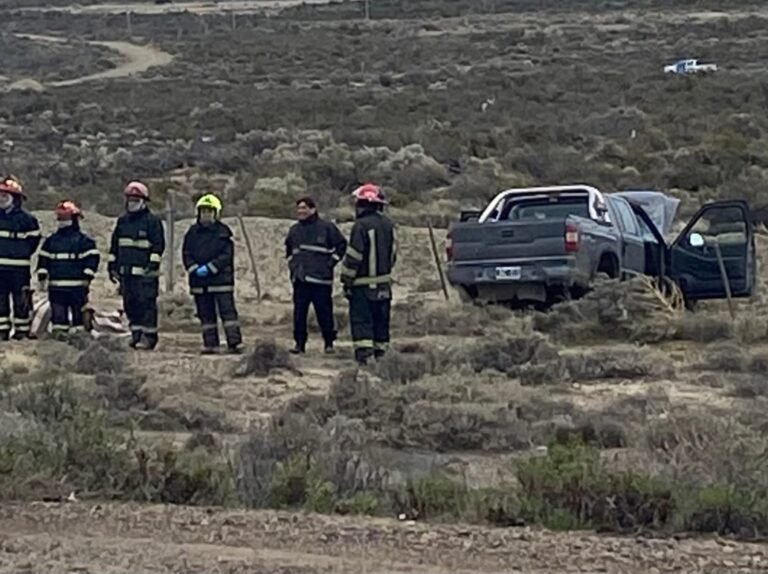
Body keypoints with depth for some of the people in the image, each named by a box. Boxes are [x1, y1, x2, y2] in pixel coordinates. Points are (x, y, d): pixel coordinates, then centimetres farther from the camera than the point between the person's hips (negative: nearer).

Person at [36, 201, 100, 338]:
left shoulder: (83, 240, -1)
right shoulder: (51, 241, 13)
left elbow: (93, 258, -4)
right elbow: (43, 259, 16)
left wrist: (87, 277, -10)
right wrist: (42, 277, 9)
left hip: (77, 286, -4)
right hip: (56, 286, 4)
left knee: (78, 311, 0)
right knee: (58, 314, 3)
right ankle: (58, 333, 6)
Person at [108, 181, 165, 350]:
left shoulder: (153, 221, -3)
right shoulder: (123, 221, 16)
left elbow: (158, 245, -7)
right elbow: (114, 245, 21)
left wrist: (153, 263, -16)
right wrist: (112, 265, 15)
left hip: (145, 272, -6)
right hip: (125, 271, 6)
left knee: (146, 303, -7)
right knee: (130, 304, 7)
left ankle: (149, 336, -5)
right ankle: (136, 333, 15)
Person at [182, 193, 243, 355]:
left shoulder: (223, 231, 0)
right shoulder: (193, 232, 10)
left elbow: (226, 255, -6)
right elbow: (186, 254, 8)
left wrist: (209, 267, -14)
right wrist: (195, 269, -8)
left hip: (221, 278, -4)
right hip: (199, 280, 4)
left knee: (227, 311, -8)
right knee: (205, 314, 7)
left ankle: (234, 342, -11)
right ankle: (210, 345, 12)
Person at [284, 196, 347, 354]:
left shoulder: (326, 228, -2)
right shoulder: (294, 230, 14)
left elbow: (341, 245, 4)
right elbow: (288, 248, 33)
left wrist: (331, 262, -2)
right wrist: (291, 263, 20)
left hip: (321, 278, -5)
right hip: (299, 279, 5)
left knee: (324, 312, -3)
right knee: (299, 312, 3)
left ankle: (329, 342, 7)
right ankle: (299, 343, 9)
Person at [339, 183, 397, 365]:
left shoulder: (361, 226, -17)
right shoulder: (388, 225, 7)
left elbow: (353, 257, -17)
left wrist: (346, 280, -9)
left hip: (363, 284, -7)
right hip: (384, 281, 7)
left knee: (361, 318, -5)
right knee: (381, 319, 13)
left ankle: (364, 351, -16)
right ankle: (381, 352, 19)